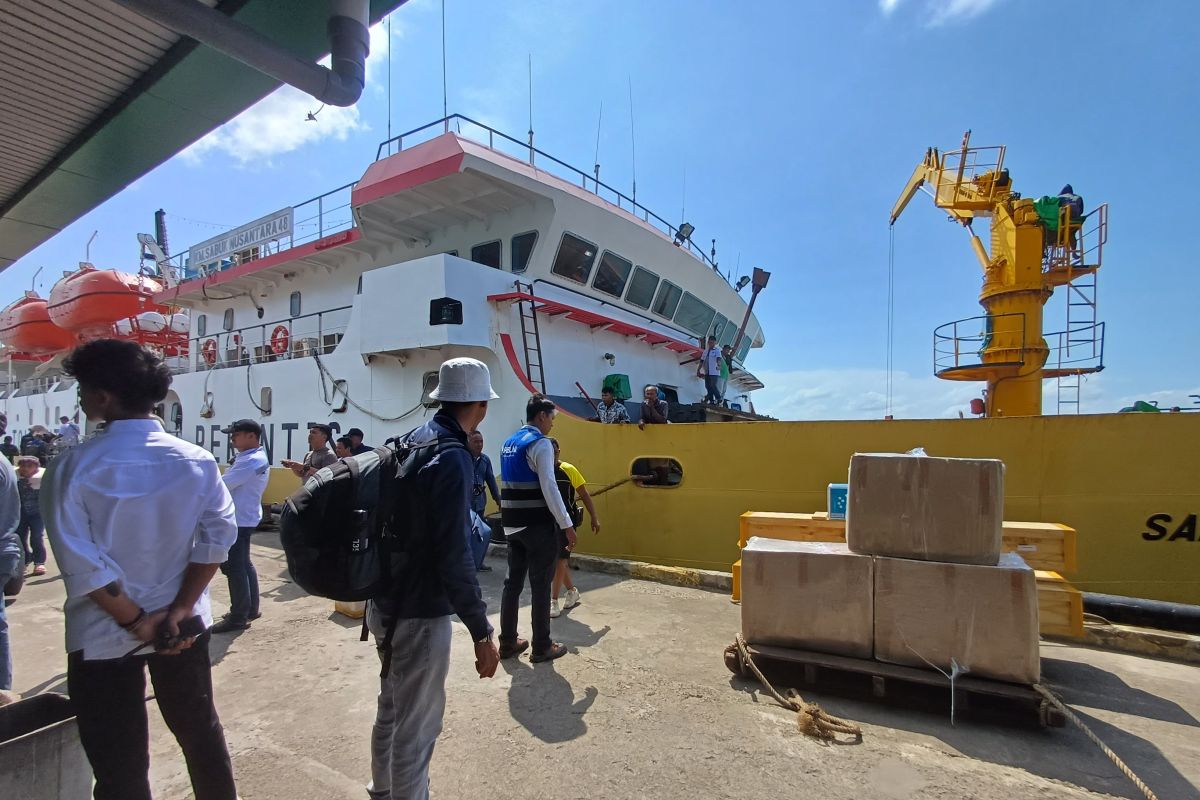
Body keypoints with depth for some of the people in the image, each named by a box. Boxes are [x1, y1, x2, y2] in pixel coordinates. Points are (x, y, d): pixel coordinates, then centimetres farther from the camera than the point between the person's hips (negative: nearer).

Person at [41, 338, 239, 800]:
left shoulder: (73, 468, -15)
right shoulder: (197, 461, -7)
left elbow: (82, 565, -18)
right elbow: (217, 538, -11)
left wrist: (135, 621, -9)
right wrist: (177, 611, -8)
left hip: (105, 635, -2)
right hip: (182, 627, 3)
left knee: (119, 763, 13)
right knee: (200, 731, 21)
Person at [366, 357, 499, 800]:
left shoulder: (412, 440, 3)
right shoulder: (452, 457, -24)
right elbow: (453, 557, -26)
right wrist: (482, 633, -20)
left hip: (386, 603, 10)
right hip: (419, 615, -9)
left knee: (391, 709, 27)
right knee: (417, 726, 8)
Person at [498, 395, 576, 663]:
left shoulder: (508, 444, 12)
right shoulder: (540, 443, -13)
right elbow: (549, 488, -19)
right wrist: (567, 525, -14)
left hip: (512, 524, 8)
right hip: (538, 525, -8)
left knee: (513, 581, 15)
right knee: (540, 585, 3)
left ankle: (507, 642, 25)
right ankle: (541, 647, 14)